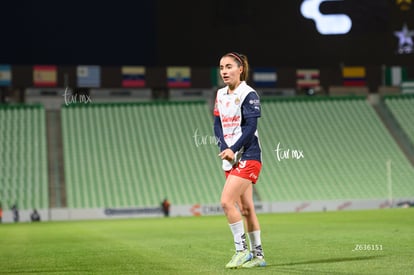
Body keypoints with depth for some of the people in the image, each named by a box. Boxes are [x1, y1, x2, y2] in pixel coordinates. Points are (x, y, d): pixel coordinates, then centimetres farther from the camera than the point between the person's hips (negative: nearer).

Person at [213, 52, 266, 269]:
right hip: (230, 159, 7)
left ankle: (242, 250, -8)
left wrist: (233, 150, -19)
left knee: (226, 201, -17)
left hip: (247, 157, -7)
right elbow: (217, 125, 8)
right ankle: (257, 255, 16)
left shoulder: (248, 94, -9)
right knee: (245, 208, 9)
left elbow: (250, 127, -15)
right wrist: (224, 149, -8)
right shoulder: (220, 95, 12)